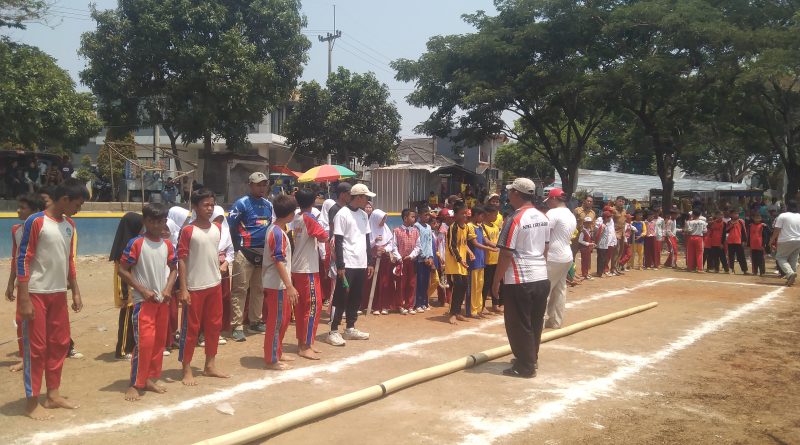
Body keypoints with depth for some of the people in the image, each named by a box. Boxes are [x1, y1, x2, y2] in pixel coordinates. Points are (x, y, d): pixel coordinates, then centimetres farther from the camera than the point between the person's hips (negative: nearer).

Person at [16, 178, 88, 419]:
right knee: (36, 347, -1)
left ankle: (53, 394, 24)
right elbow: (23, 260, -14)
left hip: (59, 294, 7)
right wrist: (24, 299, -17)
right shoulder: (36, 222, -13)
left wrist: (75, 292, 14)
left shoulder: (69, 226, 9)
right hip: (36, 294, -7)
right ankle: (32, 402, 9)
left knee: (60, 343, 12)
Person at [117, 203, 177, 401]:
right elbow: (122, 270, -11)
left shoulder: (167, 245, 6)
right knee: (144, 342, -11)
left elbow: (173, 269, 17)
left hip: (163, 300, 6)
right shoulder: (136, 243, -10)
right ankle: (135, 385, -2)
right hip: (143, 301, -6)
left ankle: (150, 379, 22)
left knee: (159, 341, 10)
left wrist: (168, 288, -1)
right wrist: (143, 290, -14)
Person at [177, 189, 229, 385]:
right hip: (195, 287, -6)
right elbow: (181, 260, -12)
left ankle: (210, 365, 26)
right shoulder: (188, 231, -11)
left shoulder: (217, 228, 7)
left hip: (215, 285, 6)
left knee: (214, 325, 13)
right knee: (191, 328, 2)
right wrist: (183, 289, -16)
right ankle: (187, 370, 11)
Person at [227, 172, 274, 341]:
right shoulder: (242, 203, -8)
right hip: (245, 252, -7)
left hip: (264, 252, 7)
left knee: (259, 289, 14)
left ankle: (255, 322, 24)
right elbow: (231, 225, -12)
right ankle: (237, 326, -3)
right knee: (240, 289, -5)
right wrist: (238, 248, -8)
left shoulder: (268, 205, 11)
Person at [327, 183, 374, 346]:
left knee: (356, 297, 12)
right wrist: (340, 265, -16)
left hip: (361, 264, 7)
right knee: (341, 298, -4)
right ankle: (333, 331, 2)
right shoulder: (342, 214, -10)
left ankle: (350, 329, 22)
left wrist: (369, 262, 14)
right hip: (347, 264, -7)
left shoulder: (364, 215, 13)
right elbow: (338, 242, -12)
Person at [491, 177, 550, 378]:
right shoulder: (543, 218, 8)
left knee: (519, 325, 4)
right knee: (535, 323, 18)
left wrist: (496, 281, -7)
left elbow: (505, 255, -15)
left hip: (520, 281, -8)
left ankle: (525, 366, 11)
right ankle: (532, 358, 31)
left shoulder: (515, 220, -15)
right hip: (542, 278, 8)